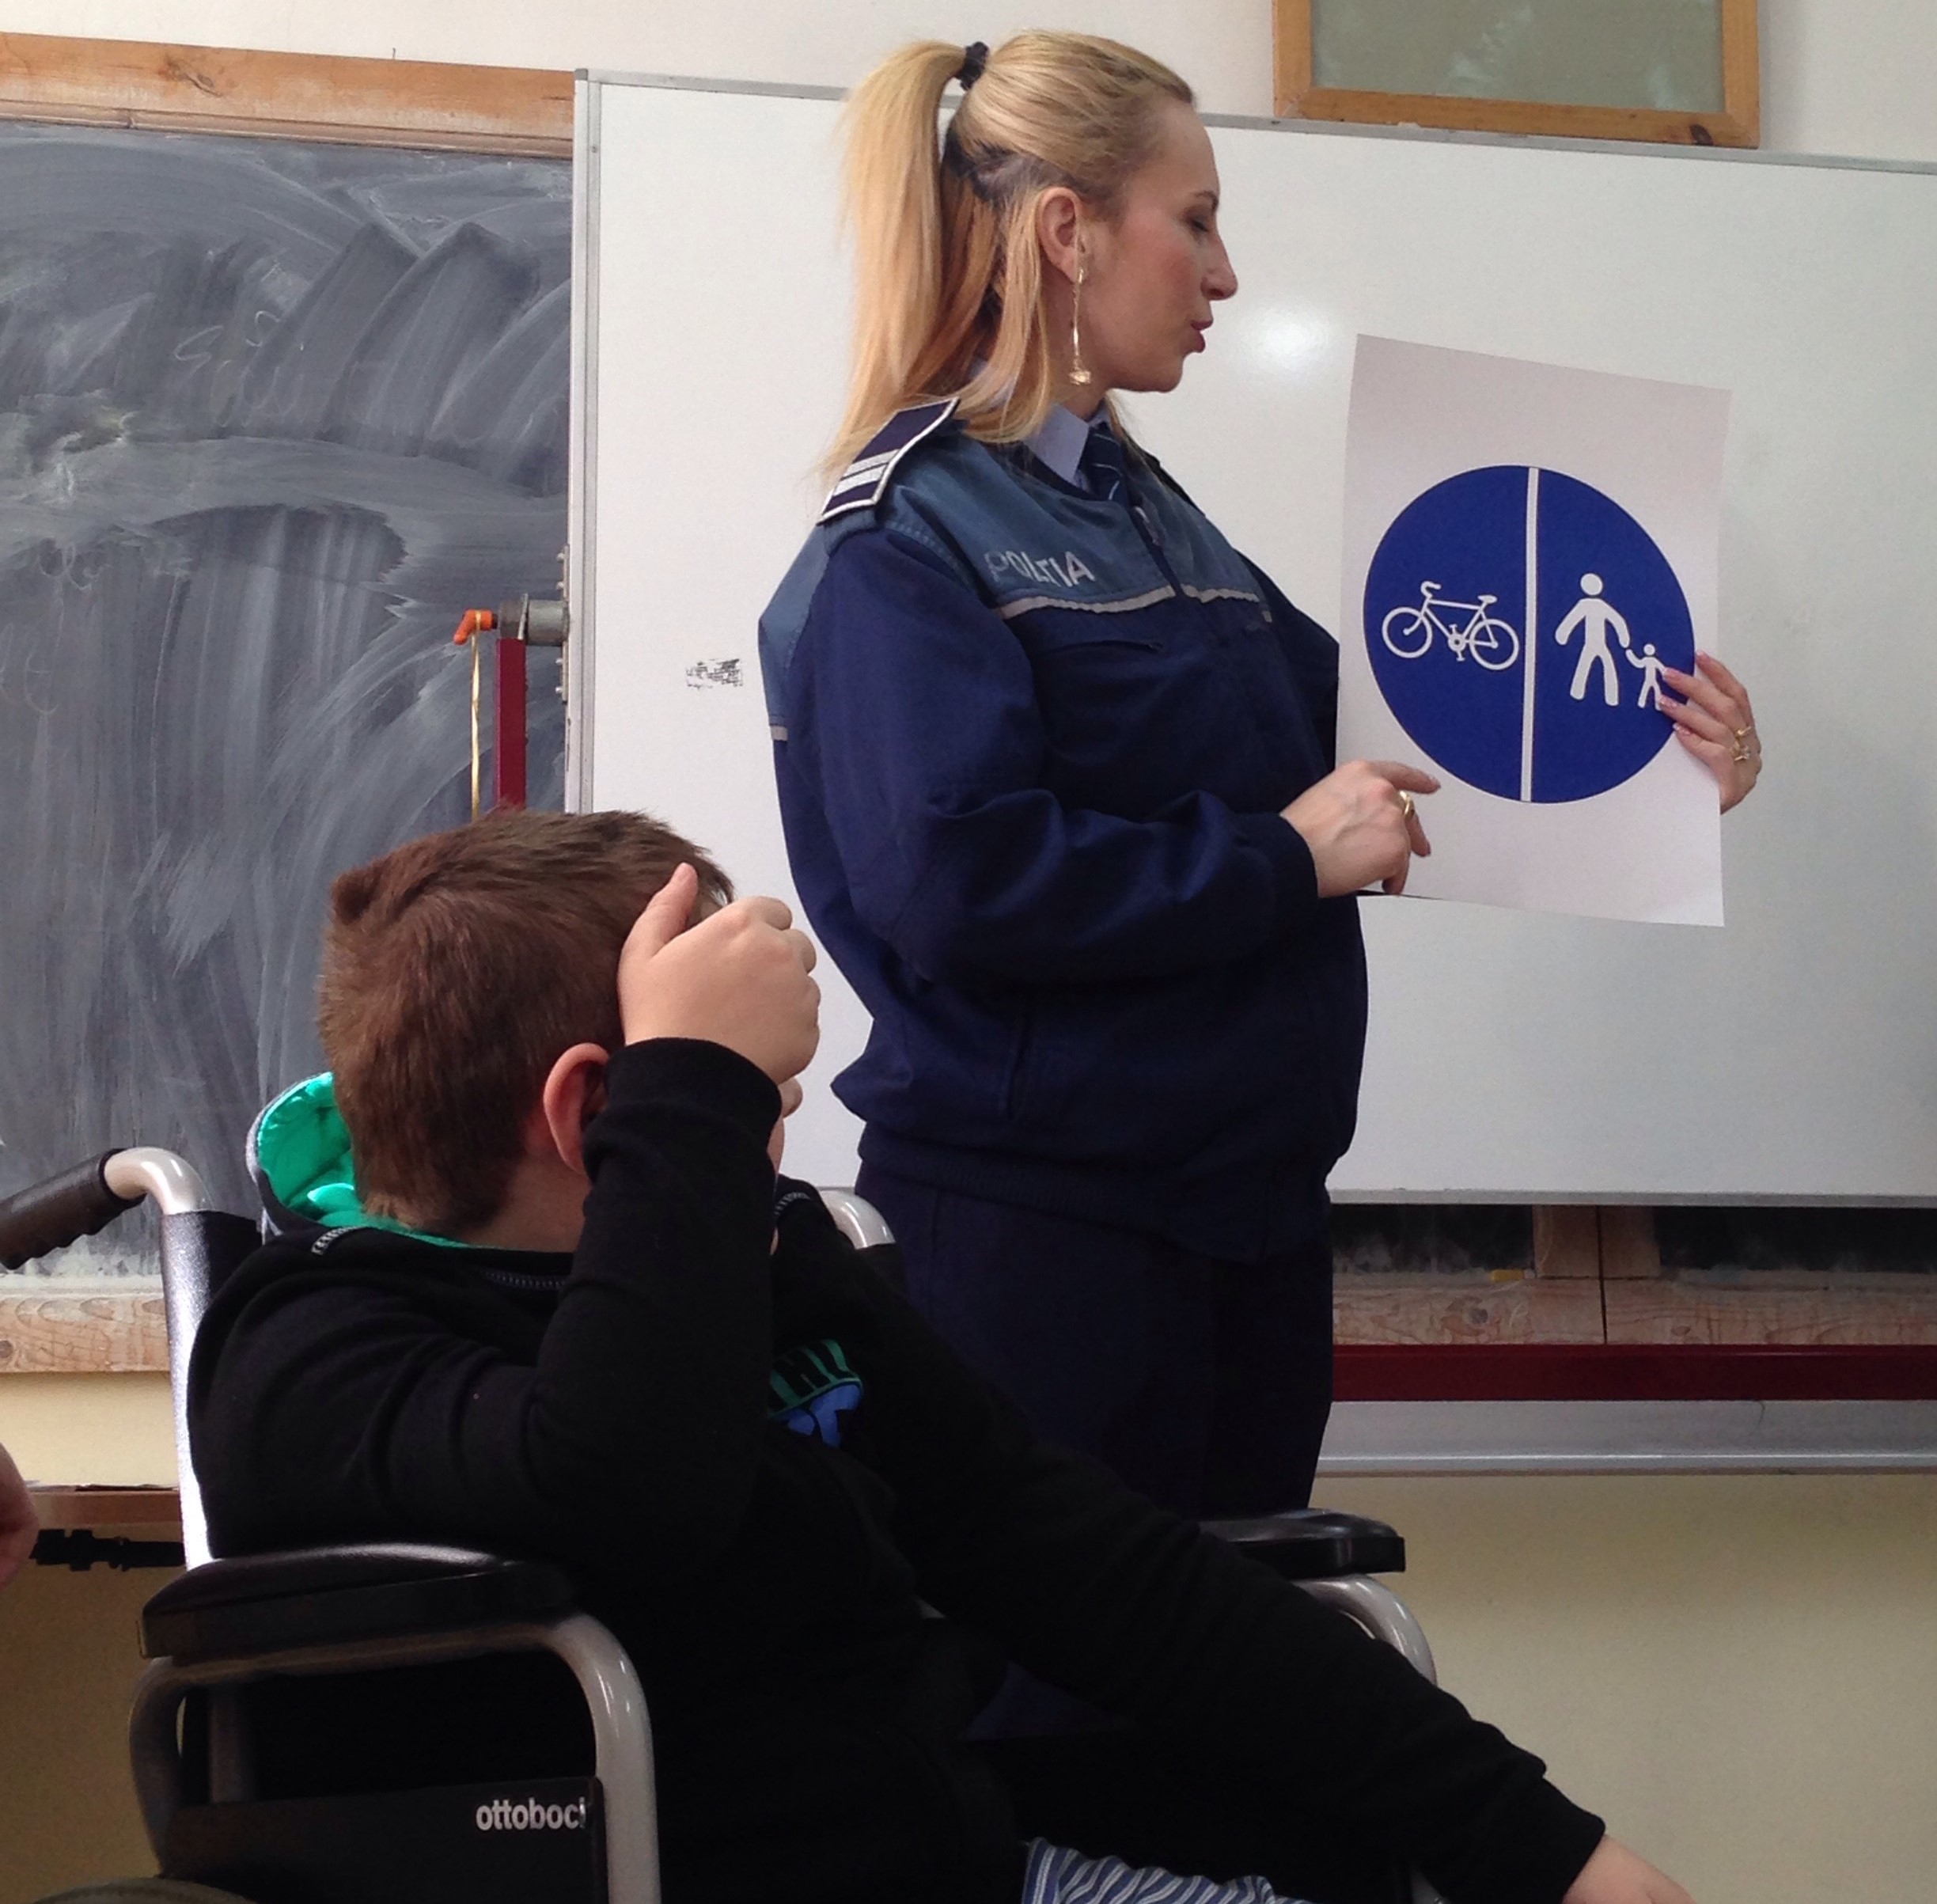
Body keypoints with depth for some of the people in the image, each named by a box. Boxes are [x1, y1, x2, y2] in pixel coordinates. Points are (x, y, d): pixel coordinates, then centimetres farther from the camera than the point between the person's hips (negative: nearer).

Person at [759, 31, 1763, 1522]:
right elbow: (954, 877, -23)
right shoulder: (914, 534, -11)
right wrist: (1278, 861, -18)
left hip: (1252, 1201, 8)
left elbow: (1346, 731, 19)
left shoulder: (1141, 506, 15)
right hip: (1040, 1224, -8)